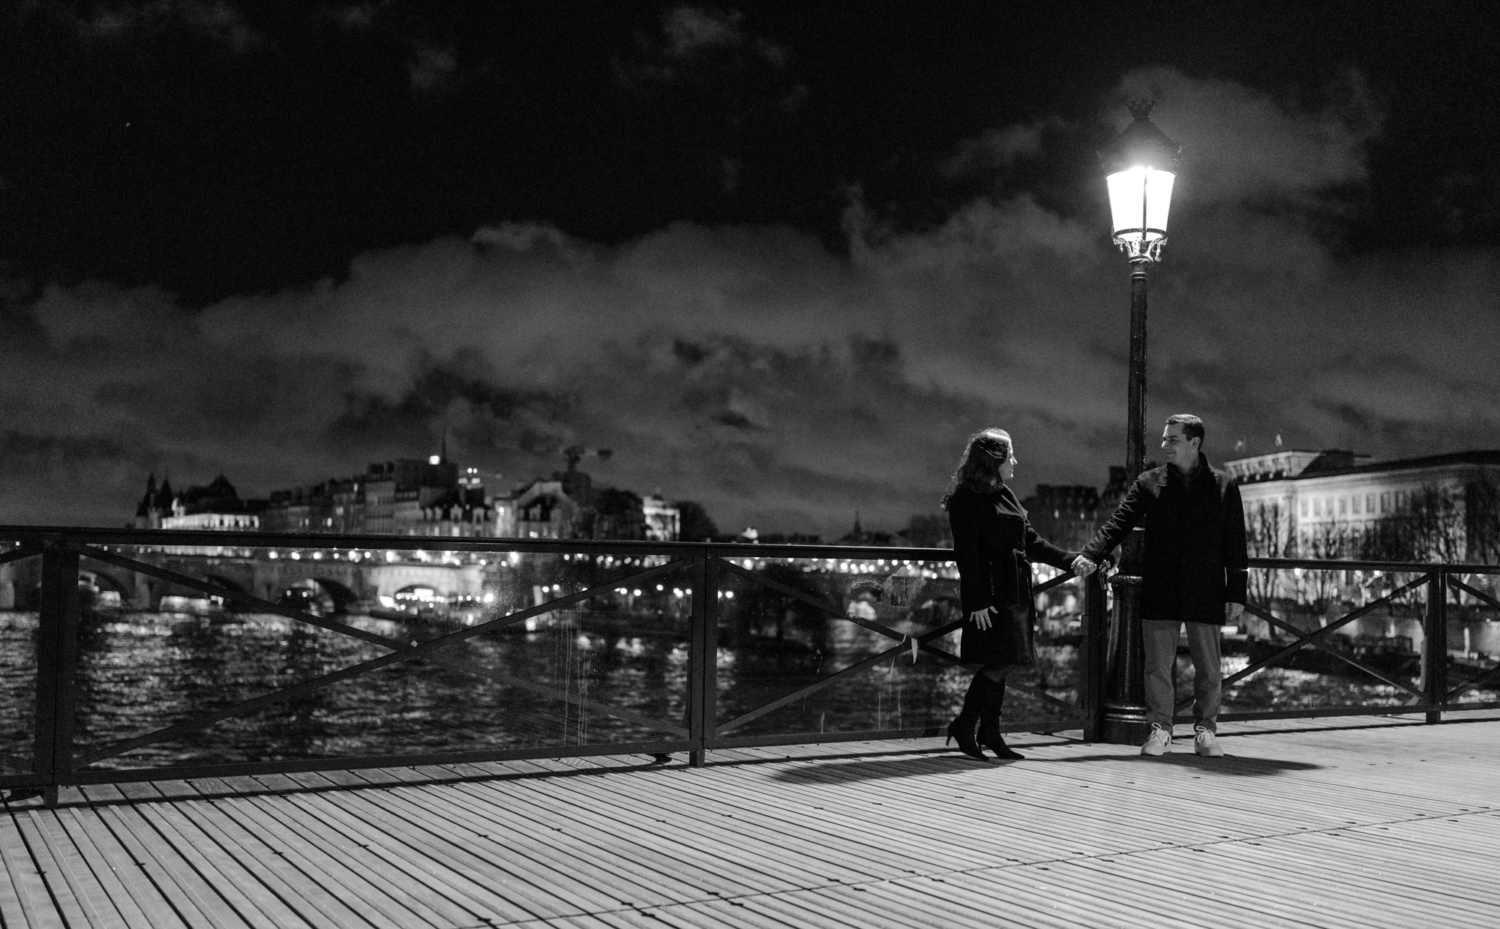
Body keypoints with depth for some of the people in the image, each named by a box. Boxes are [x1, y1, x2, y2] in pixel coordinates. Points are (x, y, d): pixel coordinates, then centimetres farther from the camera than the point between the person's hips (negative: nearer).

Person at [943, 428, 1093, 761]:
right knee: (1000, 661, -13)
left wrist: (1069, 560, 13)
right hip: (990, 595, -9)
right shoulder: (967, 498, -9)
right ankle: (964, 726, -2)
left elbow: (1030, 541, 22)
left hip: (1013, 592, 9)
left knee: (1001, 663, 9)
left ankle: (989, 734, 15)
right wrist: (978, 601, -18)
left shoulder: (1004, 495, 19)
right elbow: (967, 553, -14)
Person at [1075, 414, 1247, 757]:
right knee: (1158, 665, 2)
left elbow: (1235, 545, 5)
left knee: (1208, 668, 6)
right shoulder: (1149, 483, 5)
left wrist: (1236, 593, 1)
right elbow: (1118, 524, -2)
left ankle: (1205, 731, 21)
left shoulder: (1224, 486, 4)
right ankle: (1160, 730, 13)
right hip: (1159, 593, 1)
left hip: (1206, 593, 0)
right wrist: (1089, 555, -17)